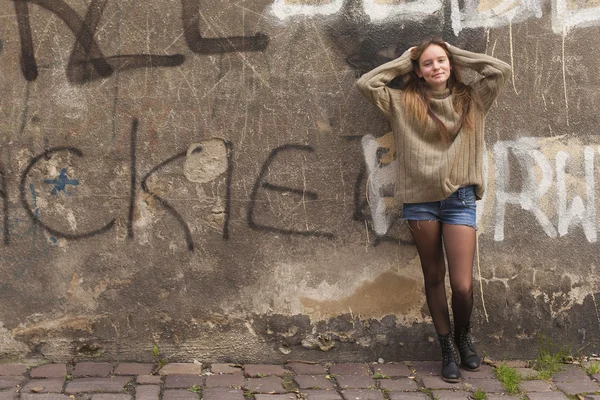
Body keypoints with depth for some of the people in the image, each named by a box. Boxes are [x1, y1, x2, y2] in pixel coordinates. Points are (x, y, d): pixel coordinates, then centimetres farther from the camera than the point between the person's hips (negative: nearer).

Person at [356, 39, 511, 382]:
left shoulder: (471, 100, 9)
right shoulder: (404, 102, 7)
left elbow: (501, 70, 2)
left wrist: (457, 54, 8)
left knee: (463, 285, -5)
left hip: (460, 199, 0)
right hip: (420, 200, 1)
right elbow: (366, 83, 1)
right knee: (434, 278, 11)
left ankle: (464, 337, 25)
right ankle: (447, 347, 26)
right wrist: (403, 61, 8)